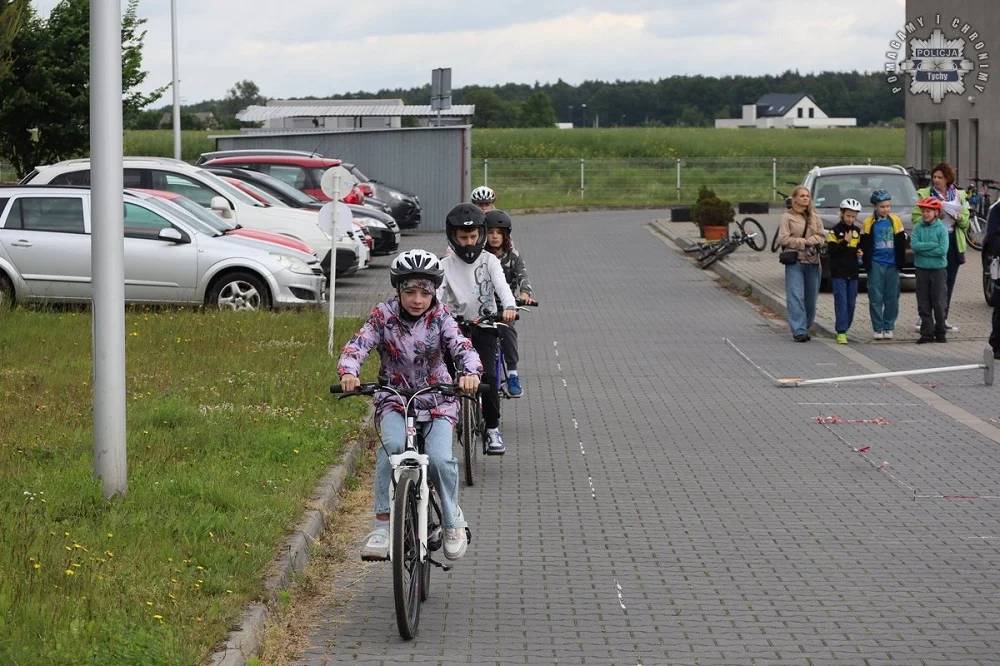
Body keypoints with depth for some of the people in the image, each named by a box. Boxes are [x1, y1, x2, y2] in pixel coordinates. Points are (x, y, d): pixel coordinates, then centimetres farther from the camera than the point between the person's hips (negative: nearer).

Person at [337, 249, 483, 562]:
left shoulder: (440, 317, -7)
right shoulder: (384, 316, -7)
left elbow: (461, 346, -20)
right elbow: (358, 345, -17)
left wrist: (471, 372, -42)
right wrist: (348, 372, -39)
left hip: (437, 400, 0)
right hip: (394, 398, 0)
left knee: (439, 458, -23)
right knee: (392, 445, -31)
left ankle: (452, 518, 4)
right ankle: (383, 523, -25)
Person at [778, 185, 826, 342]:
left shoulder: (814, 217, 14)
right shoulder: (787, 217, 1)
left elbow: (822, 237, 11)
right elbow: (783, 239, -7)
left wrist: (814, 239, -11)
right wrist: (803, 242, -11)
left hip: (813, 261, 4)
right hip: (795, 261, -4)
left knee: (811, 297, 7)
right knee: (796, 297, -12)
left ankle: (806, 327, 20)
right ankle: (799, 331, -16)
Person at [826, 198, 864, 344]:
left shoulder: (857, 231, 11)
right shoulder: (835, 231, -6)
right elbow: (830, 251, -13)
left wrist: (860, 253, 2)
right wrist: (845, 242, -22)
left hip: (853, 273, 6)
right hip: (838, 273, -6)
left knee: (851, 303, 7)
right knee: (841, 302, -9)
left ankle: (845, 328, 18)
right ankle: (841, 332, -10)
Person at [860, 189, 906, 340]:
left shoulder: (895, 221, 5)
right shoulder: (869, 223, 0)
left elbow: (901, 244, 9)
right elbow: (864, 245, 2)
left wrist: (900, 262, 3)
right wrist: (867, 262, -6)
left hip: (892, 265, 2)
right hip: (876, 264, -2)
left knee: (892, 298, 3)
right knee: (876, 298, -2)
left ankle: (888, 327, 11)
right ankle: (878, 328, 3)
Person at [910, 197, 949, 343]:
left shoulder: (941, 229, -5)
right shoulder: (918, 228, 3)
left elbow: (943, 250, -15)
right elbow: (914, 245, -10)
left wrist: (923, 249, -12)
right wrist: (933, 245, -14)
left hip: (938, 270, -3)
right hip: (922, 270, 3)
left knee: (939, 304, 2)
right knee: (923, 304, 4)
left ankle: (940, 333, 12)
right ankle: (927, 333, 10)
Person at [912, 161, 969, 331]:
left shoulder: (959, 196, 12)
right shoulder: (924, 194, 3)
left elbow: (965, 222, 11)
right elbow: (916, 218, -3)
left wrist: (957, 216, -9)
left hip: (953, 242, 3)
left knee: (948, 283, 6)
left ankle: (943, 319, 13)